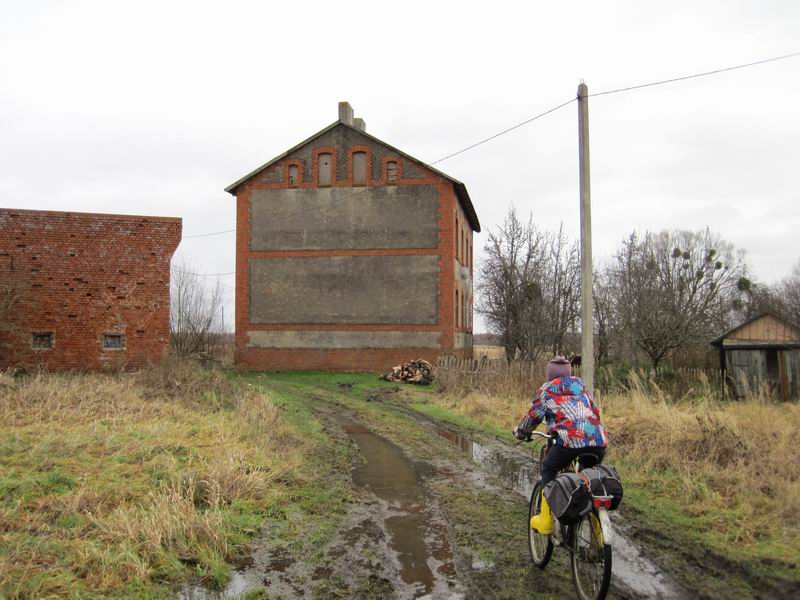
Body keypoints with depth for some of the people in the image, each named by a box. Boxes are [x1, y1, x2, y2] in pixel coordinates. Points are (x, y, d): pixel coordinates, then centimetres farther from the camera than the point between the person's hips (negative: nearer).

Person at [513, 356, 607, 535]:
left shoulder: (547, 389, 16)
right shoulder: (581, 385, 28)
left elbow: (532, 416, 22)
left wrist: (519, 432, 40)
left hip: (570, 439, -4)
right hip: (598, 440, 4)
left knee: (548, 470, 19)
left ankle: (545, 521, 15)